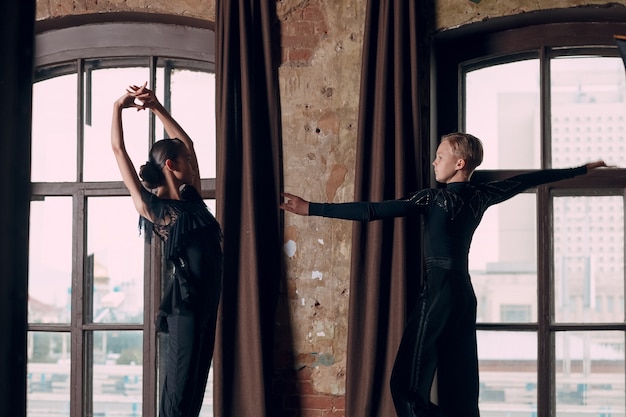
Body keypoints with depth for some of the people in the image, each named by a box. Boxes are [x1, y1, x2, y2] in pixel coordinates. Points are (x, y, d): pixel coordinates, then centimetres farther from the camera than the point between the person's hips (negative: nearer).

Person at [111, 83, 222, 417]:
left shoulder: (190, 198, 14)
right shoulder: (151, 206, -2)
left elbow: (185, 143, 20)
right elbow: (118, 150, 0)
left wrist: (156, 107, 15)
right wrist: (118, 107, 4)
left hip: (207, 299, 7)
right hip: (184, 301, -7)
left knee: (196, 383, 9)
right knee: (180, 386, -5)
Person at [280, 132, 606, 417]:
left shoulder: (436, 198, -12)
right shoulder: (481, 195, 6)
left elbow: (372, 212, -17)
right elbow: (530, 179, 17)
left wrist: (312, 209, -16)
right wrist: (583, 169, 32)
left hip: (438, 291, -8)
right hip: (464, 292, 8)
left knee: (407, 385, -9)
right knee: (459, 388, 10)